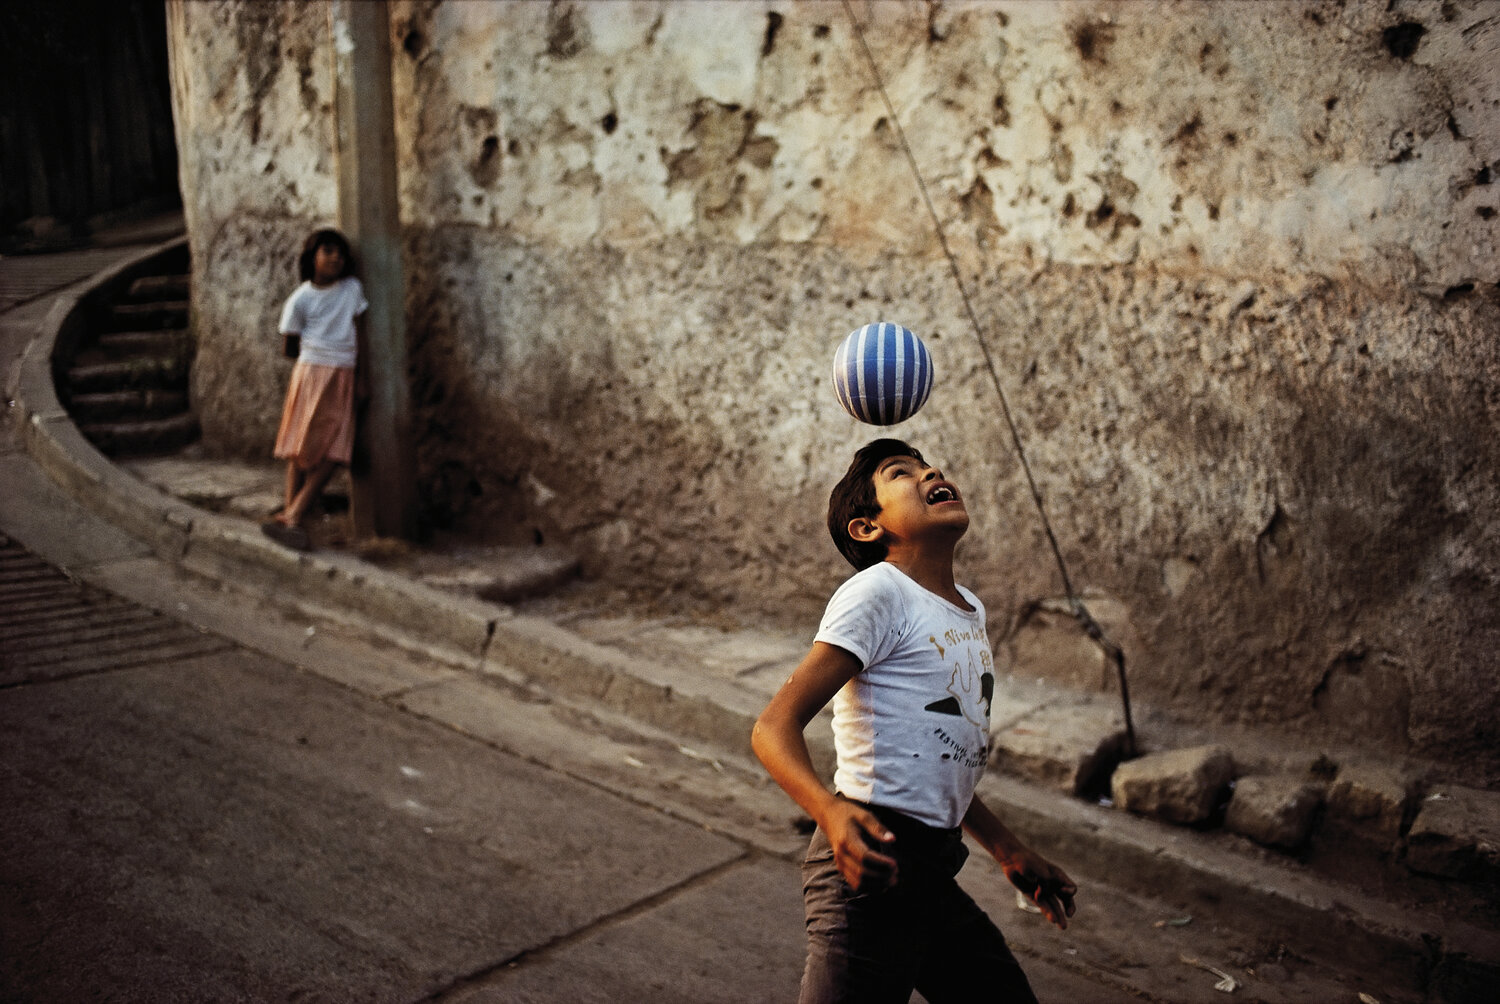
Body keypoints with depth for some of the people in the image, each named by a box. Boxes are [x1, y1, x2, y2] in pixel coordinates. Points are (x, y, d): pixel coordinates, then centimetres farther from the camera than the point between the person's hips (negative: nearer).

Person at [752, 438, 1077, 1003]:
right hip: (870, 862, -8)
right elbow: (774, 727, -19)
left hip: (932, 875, 9)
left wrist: (1008, 851, 28)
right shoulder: (877, 592, -12)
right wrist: (830, 812, -36)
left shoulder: (971, 611, 15)